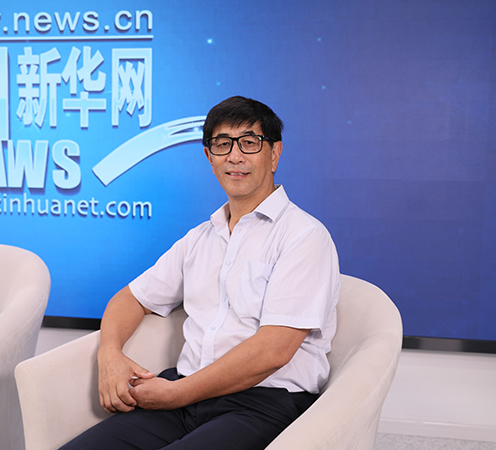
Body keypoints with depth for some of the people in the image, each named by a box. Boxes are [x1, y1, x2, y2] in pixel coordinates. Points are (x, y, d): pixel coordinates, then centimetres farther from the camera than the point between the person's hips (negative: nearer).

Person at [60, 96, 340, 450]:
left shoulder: (305, 235, -5)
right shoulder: (200, 239, 18)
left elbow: (274, 350, -14)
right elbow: (133, 298, 23)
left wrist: (177, 393, -12)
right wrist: (109, 354, 1)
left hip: (264, 401, -5)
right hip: (187, 391, 5)